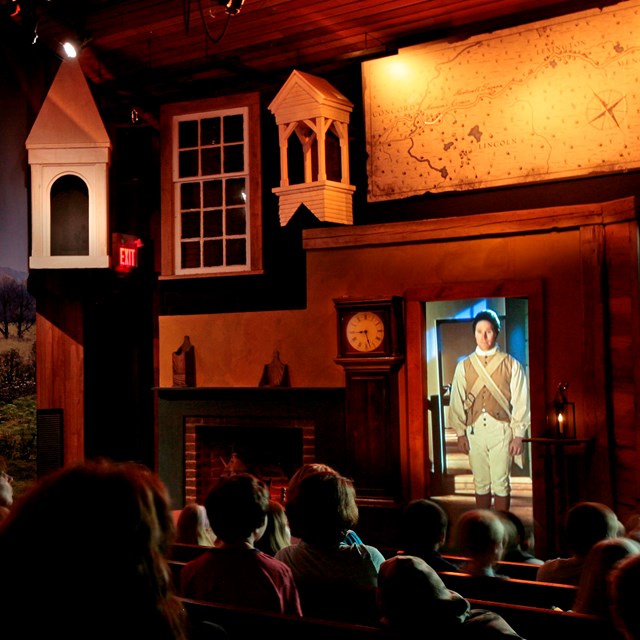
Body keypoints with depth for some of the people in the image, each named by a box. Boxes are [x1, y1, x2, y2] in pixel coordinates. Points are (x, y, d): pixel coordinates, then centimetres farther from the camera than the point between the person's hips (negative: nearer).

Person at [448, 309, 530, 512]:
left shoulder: (511, 365, 0)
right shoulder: (464, 366, 6)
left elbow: (520, 402, -2)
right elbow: (457, 401, 6)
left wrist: (518, 435, -5)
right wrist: (460, 433, 2)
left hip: (502, 429, -2)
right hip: (474, 430, 2)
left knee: (501, 485, 0)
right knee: (481, 484, 10)